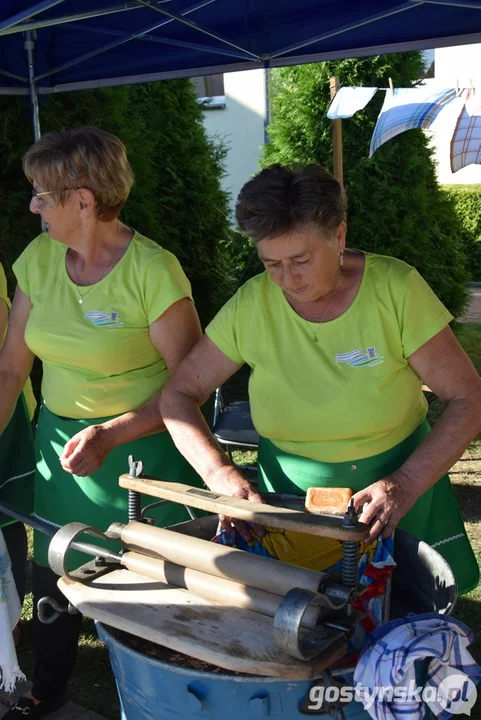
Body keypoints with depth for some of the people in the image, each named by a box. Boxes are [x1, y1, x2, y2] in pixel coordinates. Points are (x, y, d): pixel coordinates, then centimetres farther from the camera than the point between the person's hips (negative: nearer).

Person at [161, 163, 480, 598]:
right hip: (288, 499, 1)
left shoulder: (396, 290, -16)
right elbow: (179, 396, -4)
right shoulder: (252, 305, -11)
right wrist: (220, 473, -19)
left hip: (395, 494, -1)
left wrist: (406, 485, -22)